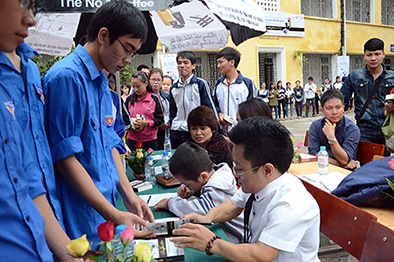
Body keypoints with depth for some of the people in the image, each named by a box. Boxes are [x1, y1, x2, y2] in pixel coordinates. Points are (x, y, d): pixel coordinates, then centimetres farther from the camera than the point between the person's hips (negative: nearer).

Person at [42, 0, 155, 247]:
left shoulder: (102, 81, 10)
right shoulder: (67, 77, -19)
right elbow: (65, 158, -21)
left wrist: (129, 194, 3)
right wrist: (114, 215, -21)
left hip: (107, 206, 9)